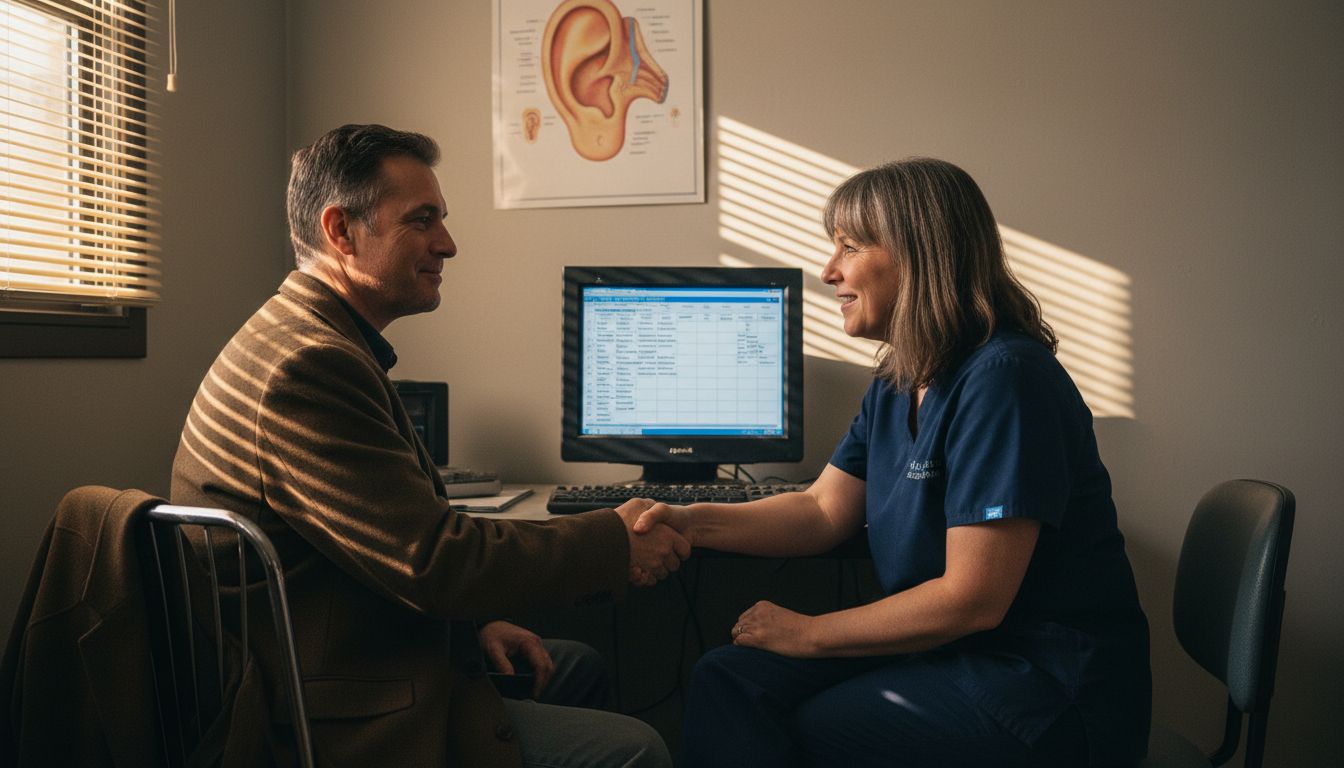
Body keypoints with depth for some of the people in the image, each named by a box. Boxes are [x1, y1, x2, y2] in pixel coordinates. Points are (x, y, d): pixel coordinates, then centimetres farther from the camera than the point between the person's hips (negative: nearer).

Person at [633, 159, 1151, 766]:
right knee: (726, 680, -5)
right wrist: (692, 522, -8)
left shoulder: (1003, 379, -22)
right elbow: (824, 511, 7)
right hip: (941, 644, 8)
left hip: (1047, 681, -7)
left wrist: (808, 634, -14)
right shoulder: (895, 385, 7)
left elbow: (972, 598, -23)